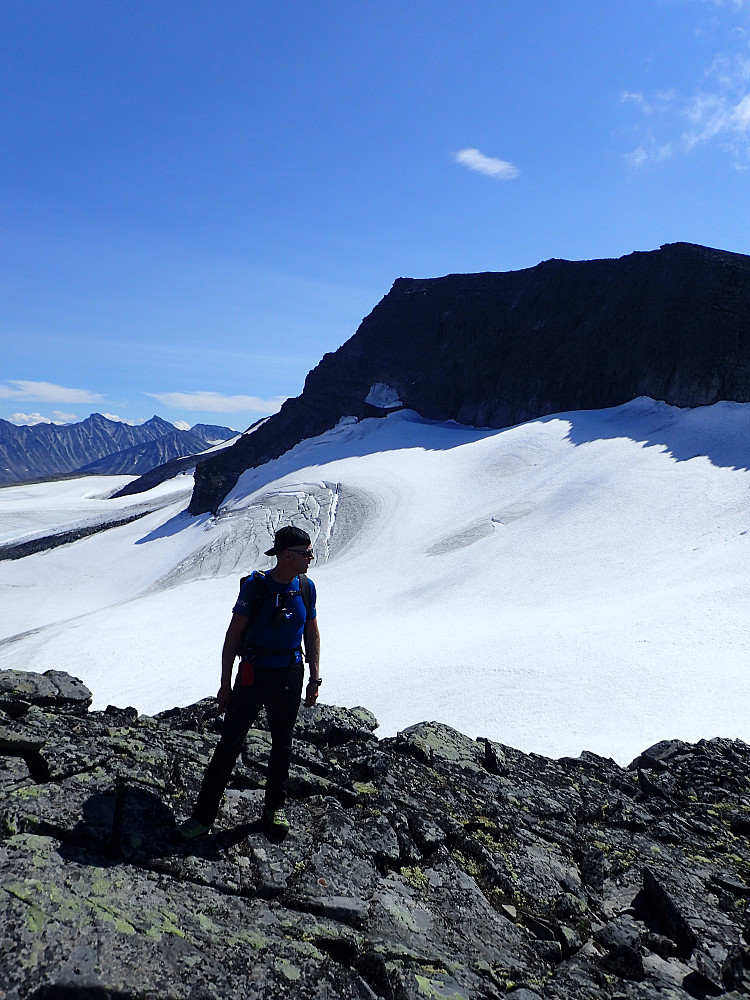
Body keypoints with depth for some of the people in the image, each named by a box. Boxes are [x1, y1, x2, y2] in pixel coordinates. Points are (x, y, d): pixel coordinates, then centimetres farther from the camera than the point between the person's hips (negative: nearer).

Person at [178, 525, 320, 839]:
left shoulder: (306, 588, -2)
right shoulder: (254, 586, -14)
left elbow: (312, 634, 9)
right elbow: (233, 635, -8)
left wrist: (315, 679, 7)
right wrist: (225, 684, -6)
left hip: (290, 676, 3)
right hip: (253, 674, -3)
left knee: (282, 744, 15)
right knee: (230, 743, 0)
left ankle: (275, 807, 33)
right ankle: (204, 815, 12)